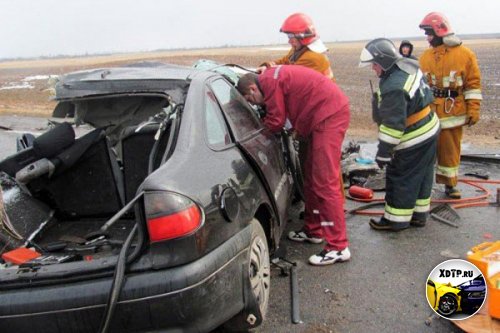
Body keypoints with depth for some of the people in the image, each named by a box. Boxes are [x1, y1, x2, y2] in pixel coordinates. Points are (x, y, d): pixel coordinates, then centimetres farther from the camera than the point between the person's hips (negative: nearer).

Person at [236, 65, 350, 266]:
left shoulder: (269, 82, -12)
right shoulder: (273, 77, 19)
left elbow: (275, 122, -8)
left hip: (329, 115, -10)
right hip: (324, 115, 10)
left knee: (325, 182, -12)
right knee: (312, 176, 16)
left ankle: (338, 248, -9)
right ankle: (314, 230, 28)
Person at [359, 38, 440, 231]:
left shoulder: (393, 88, -29)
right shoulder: (409, 66, 2)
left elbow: (393, 124, -28)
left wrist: (383, 152, -21)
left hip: (414, 139, -10)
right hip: (429, 129, 10)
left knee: (400, 179, 3)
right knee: (421, 176, 18)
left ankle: (396, 220, 15)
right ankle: (419, 215, 31)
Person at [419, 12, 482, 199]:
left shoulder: (465, 54, -3)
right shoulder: (425, 57, 6)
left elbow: (473, 84, -3)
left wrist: (473, 110, -7)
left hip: (453, 113, -1)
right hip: (429, 113, 2)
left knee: (450, 150, 10)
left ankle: (449, 183, 24)